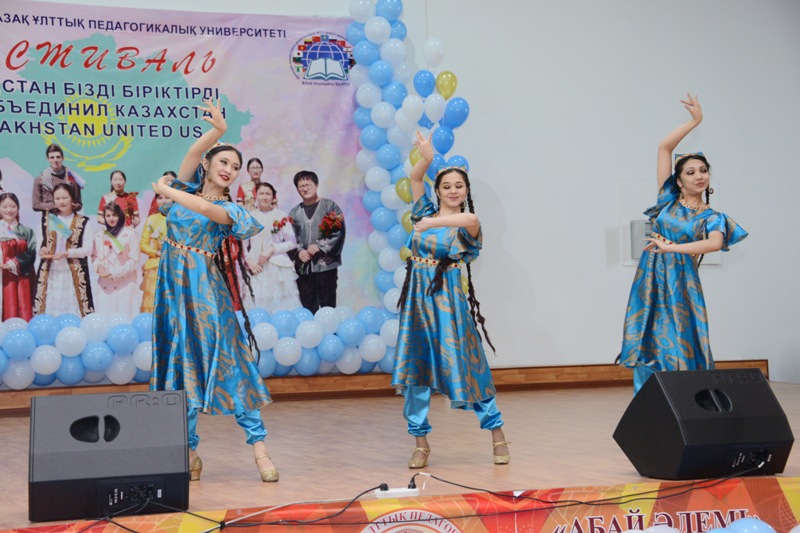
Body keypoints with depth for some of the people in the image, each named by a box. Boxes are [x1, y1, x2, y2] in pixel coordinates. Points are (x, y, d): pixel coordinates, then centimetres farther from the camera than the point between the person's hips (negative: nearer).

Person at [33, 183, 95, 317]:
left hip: (73, 274, -3)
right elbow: (42, 243, 22)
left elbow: (88, 249, -4)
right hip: (51, 274, 3)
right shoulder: (48, 220, 13)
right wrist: (41, 250, -1)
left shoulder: (83, 222, 1)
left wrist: (67, 253, -17)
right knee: (50, 312, 0)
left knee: (73, 313, -7)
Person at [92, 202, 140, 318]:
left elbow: (134, 261, -4)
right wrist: (98, 266, -8)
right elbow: (94, 256, 15)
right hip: (105, 286, 3)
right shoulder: (99, 236, 14)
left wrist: (114, 274, -9)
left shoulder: (130, 235, -1)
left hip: (125, 285, -3)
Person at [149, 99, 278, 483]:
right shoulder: (187, 187, 11)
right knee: (182, 364, 2)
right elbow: (193, 152, -5)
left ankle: (258, 447, -8)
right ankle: (190, 451, 8)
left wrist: (166, 190, -7)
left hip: (205, 290, -3)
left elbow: (204, 208, -18)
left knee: (227, 362, -8)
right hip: (173, 287, 3)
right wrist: (218, 130, -19)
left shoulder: (230, 210, 3)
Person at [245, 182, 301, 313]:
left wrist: (272, 249, -11)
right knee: (260, 305, -1)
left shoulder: (281, 216, 1)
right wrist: (248, 260, -5)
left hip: (278, 269, -2)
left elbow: (292, 243, 0)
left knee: (281, 305, -5)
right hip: (257, 269, 2)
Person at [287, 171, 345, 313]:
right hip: (303, 266, 4)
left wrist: (320, 246, -13)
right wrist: (298, 251, -9)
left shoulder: (330, 206, 3)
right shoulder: (294, 212, 15)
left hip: (326, 264, -4)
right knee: (307, 306, 5)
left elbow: (338, 232, -6)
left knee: (327, 304, -2)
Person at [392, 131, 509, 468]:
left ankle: (497, 434, 11)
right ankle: (421, 443, 11)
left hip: (449, 300, -4)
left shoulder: (465, 225, -3)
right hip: (417, 298, 4)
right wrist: (427, 158, -10)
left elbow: (471, 218, -28)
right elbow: (414, 177, 8)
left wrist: (431, 224, -26)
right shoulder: (426, 214, 10)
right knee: (415, 367, 3)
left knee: (465, 365, -2)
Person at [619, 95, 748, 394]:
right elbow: (664, 147, 7)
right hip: (651, 285, 2)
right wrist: (695, 120, 9)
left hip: (681, 289, -2)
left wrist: (671, 247, -22)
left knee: (680, 355, -6)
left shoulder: (712, 218, 7)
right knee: (648, 355, -1)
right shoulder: (669, 200, 10)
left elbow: (715, 244, -17)